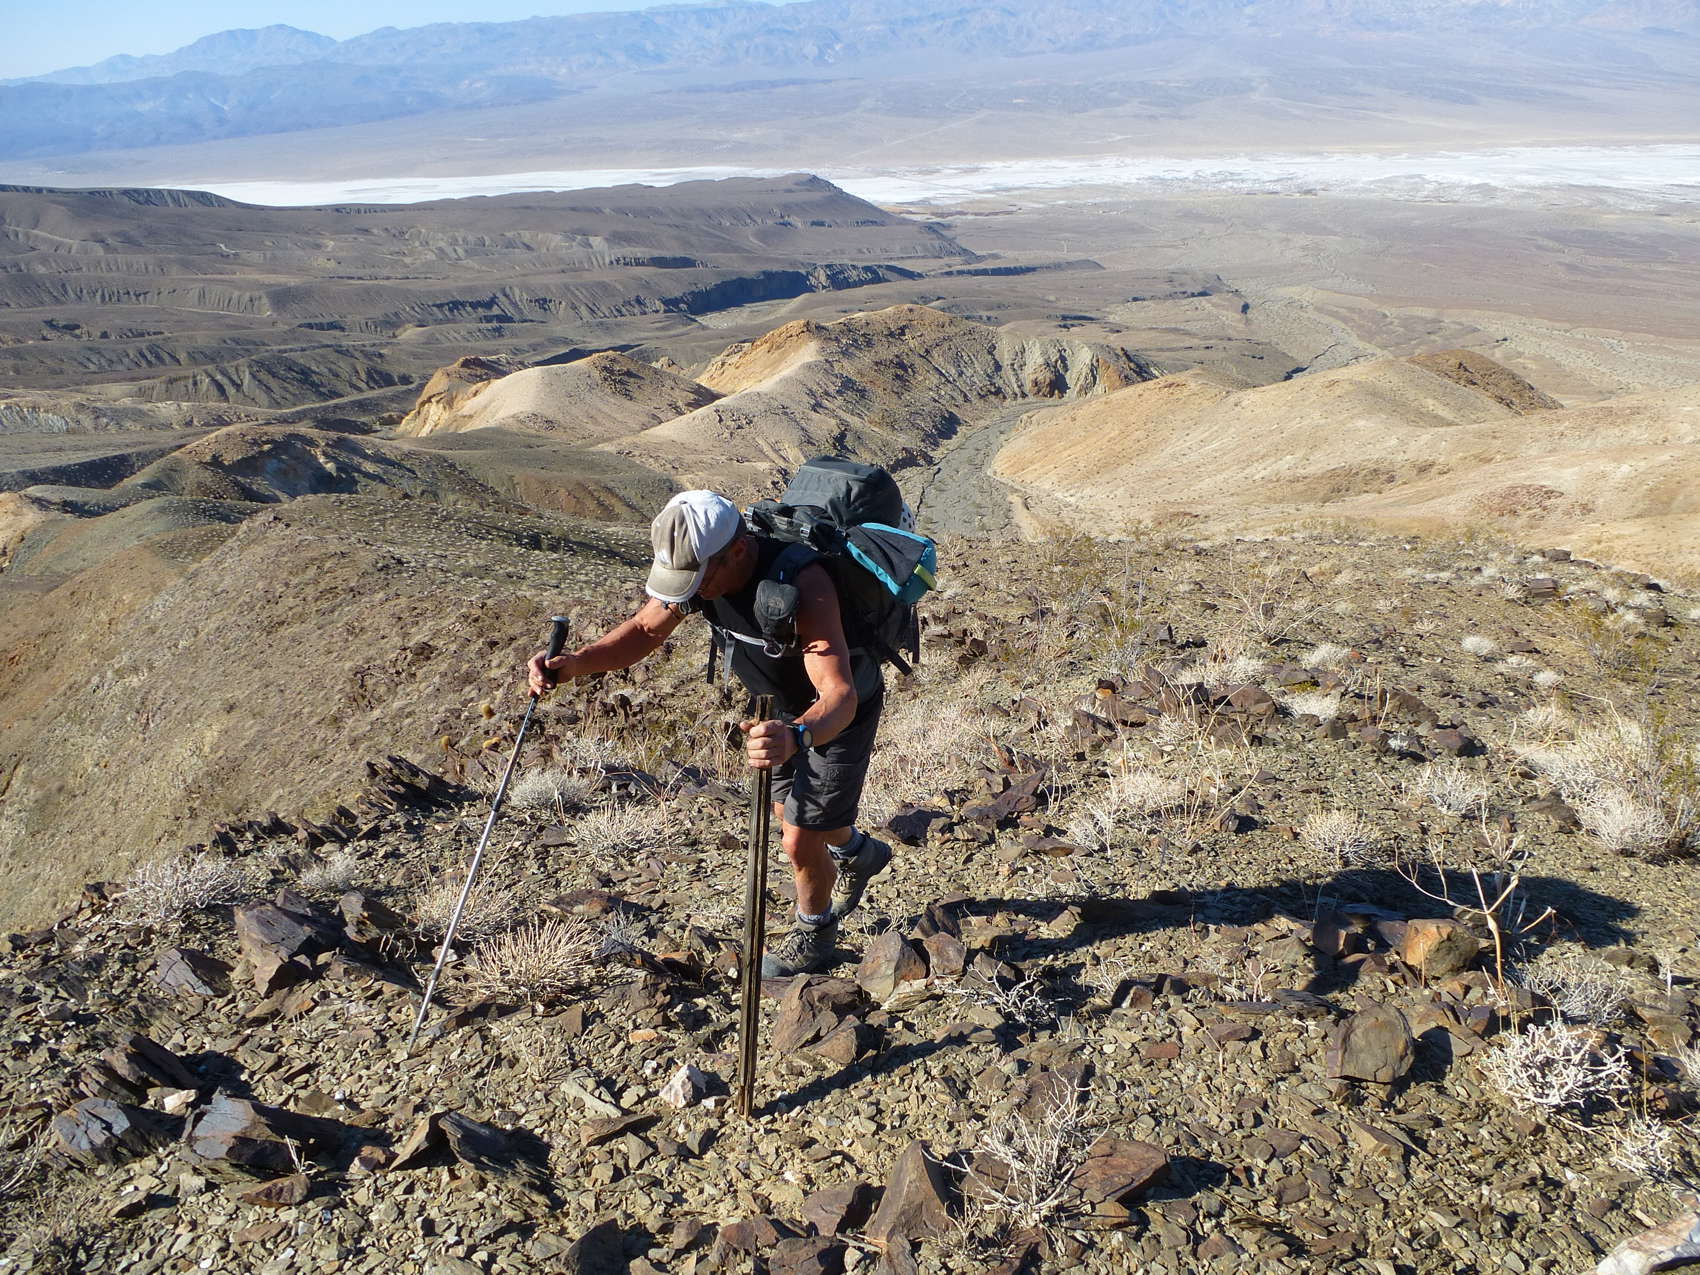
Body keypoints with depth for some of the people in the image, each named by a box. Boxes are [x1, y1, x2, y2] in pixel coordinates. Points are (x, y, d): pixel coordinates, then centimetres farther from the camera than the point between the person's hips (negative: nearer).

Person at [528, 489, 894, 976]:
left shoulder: (800, 585, -43)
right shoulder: (697, 563, -22)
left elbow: (839, 697, -50)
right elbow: (646, 629, -10)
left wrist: (795, 736, -71)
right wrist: (572, 662, -27)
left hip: (840, 712, -7)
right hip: (784, 707, 7)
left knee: (801, 841, -1)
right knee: (787, 808, 24)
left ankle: (814, 932, 32)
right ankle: (858, 852, 56)